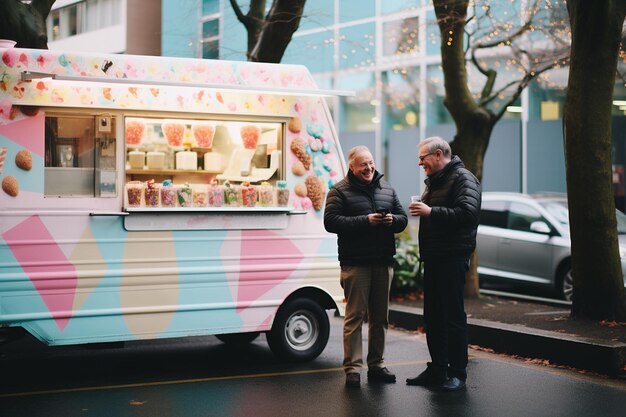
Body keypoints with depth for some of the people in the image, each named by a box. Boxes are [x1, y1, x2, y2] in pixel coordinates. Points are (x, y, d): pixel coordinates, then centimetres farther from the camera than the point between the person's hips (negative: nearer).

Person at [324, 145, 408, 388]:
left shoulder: (386, 189, 16)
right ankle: (353, 368, -3)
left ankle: (376, 365, 18)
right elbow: (331, 221, -11)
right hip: (355, 263, -5)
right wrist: (365, 221, -17)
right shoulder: (340, 191, -1)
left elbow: (403, 218, 18)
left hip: (383, 261, 5)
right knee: (355, 315, -6)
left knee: (380, 316, 10)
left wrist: (392, 220, -6)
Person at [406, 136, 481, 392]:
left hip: (452, 258, -9)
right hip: (433, 258, 9)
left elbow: (468, 213, -23)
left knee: (453, 315, -5)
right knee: (433, 315, 12)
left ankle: (457, 373, 2)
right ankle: (438, 368, 21)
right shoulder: (434, 181, 21)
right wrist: (421, 211, 10)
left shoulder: (463, 179, -9)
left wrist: (431, 212, -23)